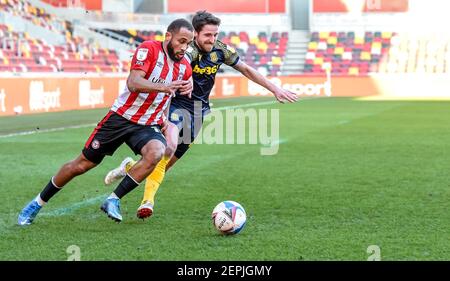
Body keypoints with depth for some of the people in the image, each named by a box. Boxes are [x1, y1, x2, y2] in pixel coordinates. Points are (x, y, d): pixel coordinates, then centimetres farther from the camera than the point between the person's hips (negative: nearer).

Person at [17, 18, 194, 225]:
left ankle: (113, 200, -19)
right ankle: (38, 203, 24)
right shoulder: (149, 49, -15)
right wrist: (164, 87, -42)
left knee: (156, 153, -31)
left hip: (148, 125, 3)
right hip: (121, 117, -3)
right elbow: (133, 83, -30)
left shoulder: (184, 67, 2)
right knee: (82, 164, 4)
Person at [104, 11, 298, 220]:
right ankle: (148, 200, -22)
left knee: (170, 162, 8)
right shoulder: (189, 51, -23)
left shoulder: (221, 51, -5)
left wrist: (275, 89, 8)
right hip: (177, 105, -6)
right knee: (169, 146, -31)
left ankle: (132, 167, 33)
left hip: (198, 110, 6)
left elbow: (246, 69, 9)